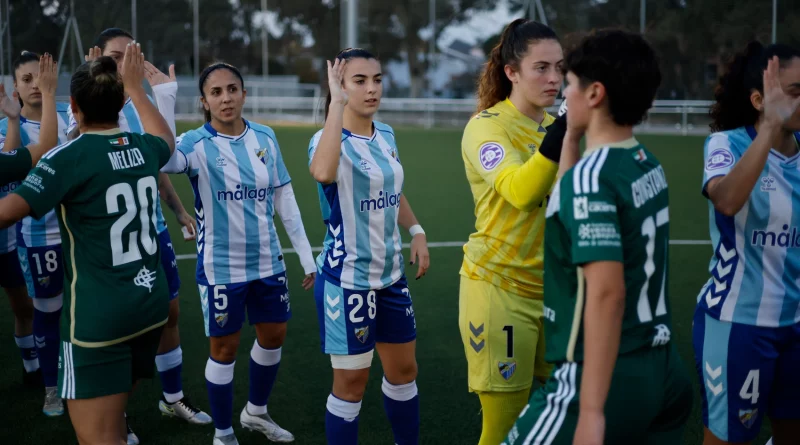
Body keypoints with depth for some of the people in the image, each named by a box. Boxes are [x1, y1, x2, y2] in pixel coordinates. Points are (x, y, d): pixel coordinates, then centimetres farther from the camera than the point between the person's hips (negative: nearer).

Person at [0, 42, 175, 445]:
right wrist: (136, 88, 41)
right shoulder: (143, 148, 5)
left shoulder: (70, 156, -14)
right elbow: (165, 139, 31)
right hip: (150, 302, 7)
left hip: (98, 314, -7)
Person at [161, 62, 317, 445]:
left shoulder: (265, 137, -1)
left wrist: (306, 254, 7)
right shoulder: (197, 144, -13)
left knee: (273, 336, 17)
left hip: (268, 261, 5)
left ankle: (256, 411, 41)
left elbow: (284, 199, 6)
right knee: (225, 348, 7)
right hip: (221, 267, -4)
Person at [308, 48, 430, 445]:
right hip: (347, 278, -7)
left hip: (391, 274, 7)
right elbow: (323, 173, -43)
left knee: (403, 370, 18)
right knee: (351, 381, 2)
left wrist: (416, 231, 8)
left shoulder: (386, 135, 5)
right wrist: (337, 104, -37)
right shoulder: (330, 139, -16)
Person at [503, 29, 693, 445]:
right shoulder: (647, 164, 7)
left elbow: (607, 293, -26)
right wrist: (571, 136, 18)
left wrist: (591, 411, -28)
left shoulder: (591, 177, -18)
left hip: (609, 375, -9)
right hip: (662, 369, 9)